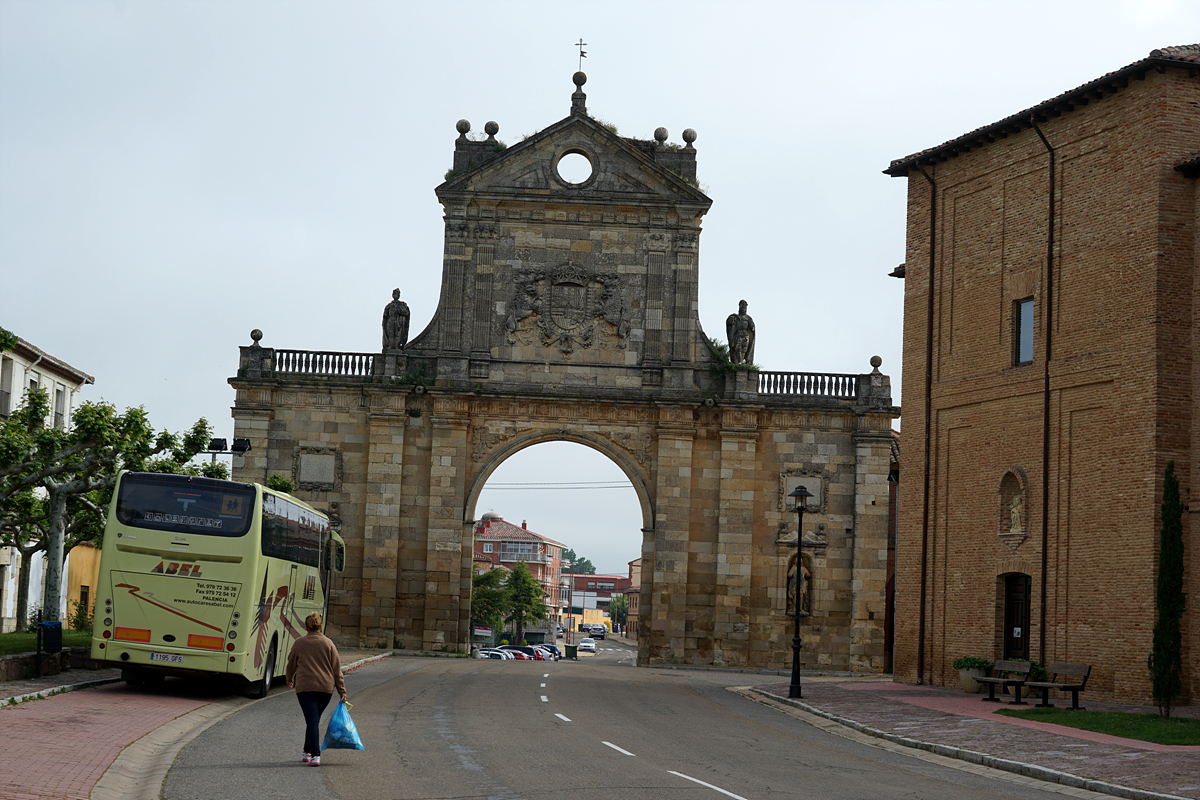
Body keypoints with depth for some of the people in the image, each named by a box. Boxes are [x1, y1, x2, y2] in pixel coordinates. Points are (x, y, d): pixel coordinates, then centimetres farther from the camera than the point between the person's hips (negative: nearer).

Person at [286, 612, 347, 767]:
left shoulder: (299, 643, 4)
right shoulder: (328, 644, 4)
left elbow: (291, 664, 18)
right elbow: (337, 669, 3)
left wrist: (289, 680, 38)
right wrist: (342, 691, 6)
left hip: (304, 687, -2)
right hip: (326, 687, 2)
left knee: (312, 720, -6)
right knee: (314, 720, 17)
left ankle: (315, 755, -19)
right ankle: (308, 751, 27)